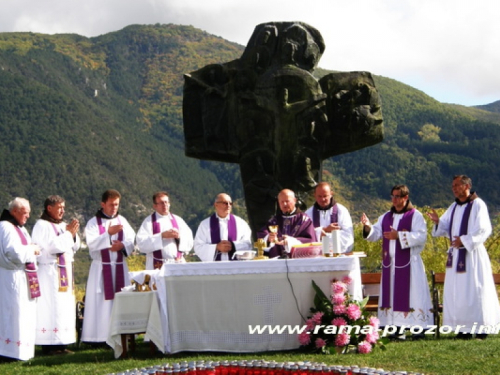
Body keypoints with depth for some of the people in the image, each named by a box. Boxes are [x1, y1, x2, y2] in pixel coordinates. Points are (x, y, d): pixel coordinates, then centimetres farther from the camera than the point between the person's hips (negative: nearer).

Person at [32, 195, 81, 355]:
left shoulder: (62, 226, 17)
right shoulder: (42, 225, -7)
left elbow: (74, 247, 16)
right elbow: (52, 246, -19)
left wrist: (73, 234, -2)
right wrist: (68, 233, -12)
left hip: (65, 272, 9)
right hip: (49, 272, -8)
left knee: (65, 306, 5)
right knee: (51, 307, -11)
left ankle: (60, 343, 7)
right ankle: (49, 345, -10)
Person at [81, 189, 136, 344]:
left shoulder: (122, 221, 10)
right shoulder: (93, 223, -1)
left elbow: (132, 241, 6)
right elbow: (92, 243, -15)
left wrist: (123, 245, -15)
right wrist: (109, 233, -27)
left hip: (120, 267, 4)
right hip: (101, 269, -3)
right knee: (101, 302, -5)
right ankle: (99, 336, -2)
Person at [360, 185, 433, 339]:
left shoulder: (415, 216, -1)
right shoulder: (386, 217, 15)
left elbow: (421, 236, -13)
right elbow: (375, 234, 7)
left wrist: (399, 236, -20)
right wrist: (368, 227, -15)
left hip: (409, 264, -5)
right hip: (390, 263, 5)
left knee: (411, 294, -6)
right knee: (393, 295, 3)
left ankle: (419, 327, -3)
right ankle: (398, 328, 5)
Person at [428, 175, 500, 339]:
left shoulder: (477, 205, -7)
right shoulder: (454, 207, 14)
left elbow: (484, 230, -14)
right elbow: (445, 228, 15)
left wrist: (465, 240, -20)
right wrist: (438, 221, -6)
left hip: (472, 254, -7)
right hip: (455, 255, 7)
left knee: (474, 291, -7)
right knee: (456, 293, 4)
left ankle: (481, 327, -1)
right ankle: (464, 328, 8)